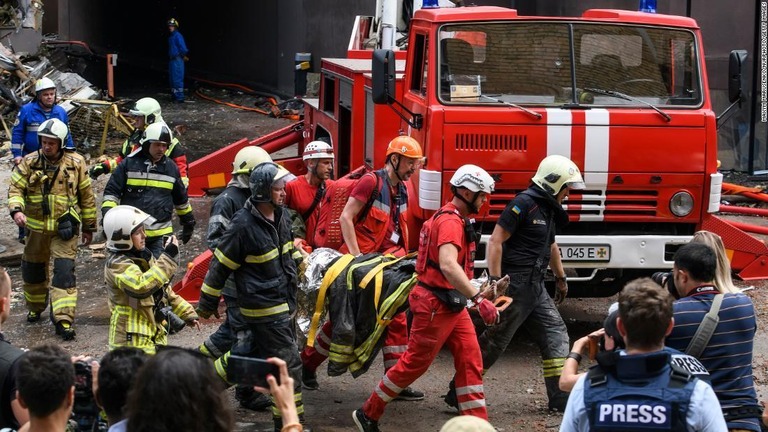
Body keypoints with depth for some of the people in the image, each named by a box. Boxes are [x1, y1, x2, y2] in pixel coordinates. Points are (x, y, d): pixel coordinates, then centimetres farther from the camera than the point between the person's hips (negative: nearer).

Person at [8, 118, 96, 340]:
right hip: (36, 228, 3)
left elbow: (87, 196, 5)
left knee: (64, 271, -14)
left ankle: (63, 319, -15)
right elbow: (15, 188, -6)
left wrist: (89, 226, 10)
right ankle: (35, 307, 41)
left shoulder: (75, 164, -3)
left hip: (65, 228, -2)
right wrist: (16, 210, -27)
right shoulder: (29, 163, -3)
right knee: (32, 270, 16)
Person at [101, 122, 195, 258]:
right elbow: (112, 191, 1)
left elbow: (181, 198, 22)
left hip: (161, 234, 1)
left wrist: (188, 221, 28)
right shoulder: (129, 164, -1)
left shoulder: (171, 168, 9)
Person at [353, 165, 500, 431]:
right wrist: (478, 300, -41)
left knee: (470, 361, 3)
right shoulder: (450, 222, -20)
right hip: (435, 306, -10)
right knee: (414, 364, 0)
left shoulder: (457, 219, 14)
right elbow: (448, 266, -35)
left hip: (453, 306, 10)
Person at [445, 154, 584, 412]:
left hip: (535, 286, 9)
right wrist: (495, 281, -23)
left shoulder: (549, 209, 14)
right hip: (514, 284, -9)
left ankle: (560, 398, 8)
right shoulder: (524, 203, -15)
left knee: (555, 333, 6)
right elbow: (496, 241, -19)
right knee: (494, 341, -4)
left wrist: (560, 278, 36)